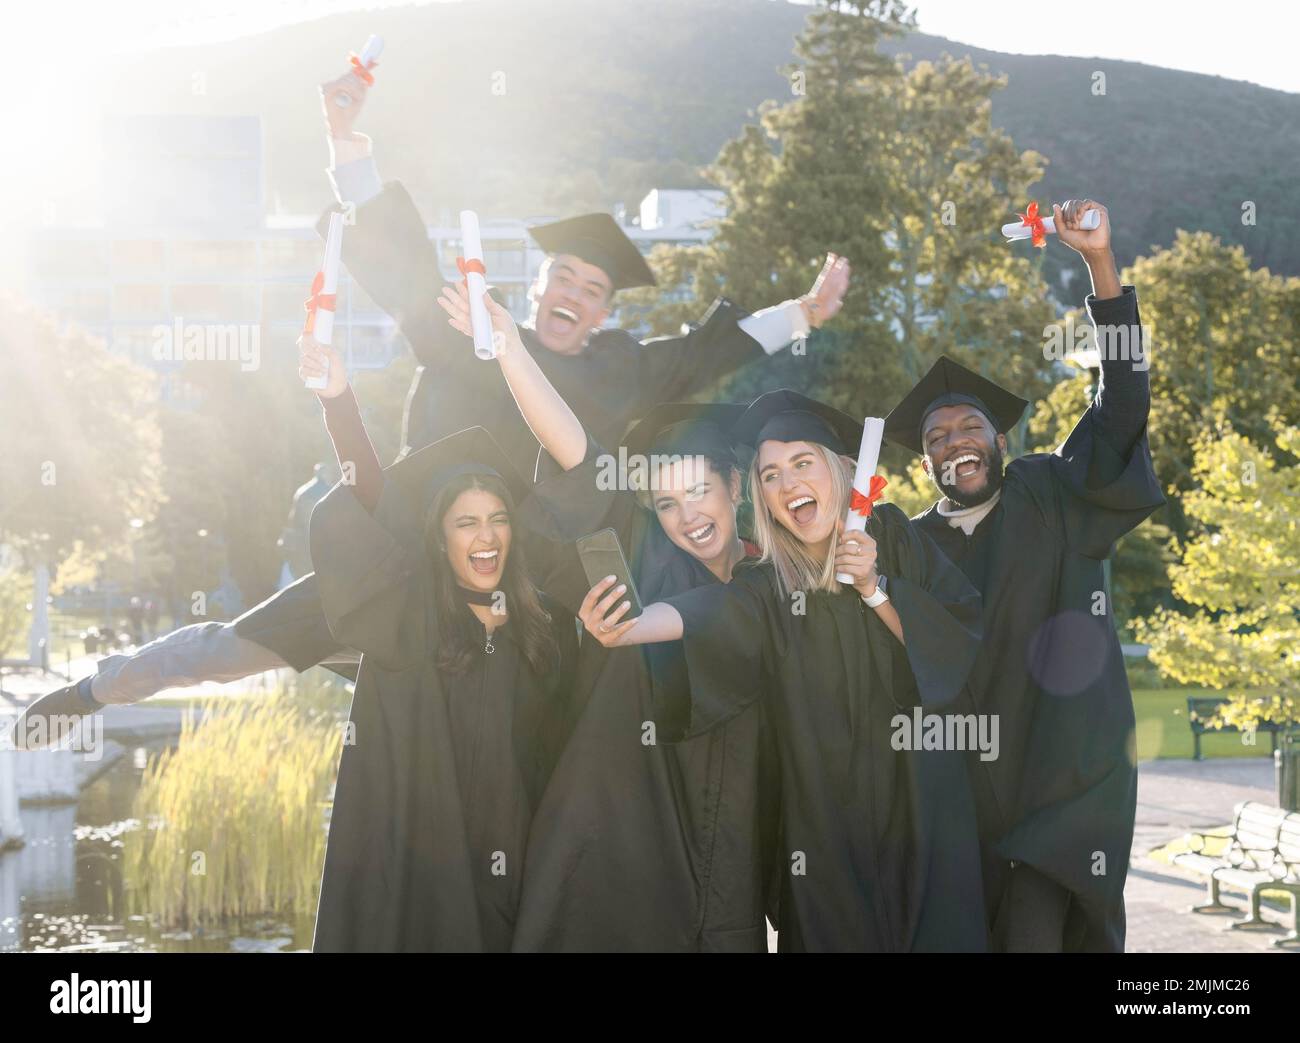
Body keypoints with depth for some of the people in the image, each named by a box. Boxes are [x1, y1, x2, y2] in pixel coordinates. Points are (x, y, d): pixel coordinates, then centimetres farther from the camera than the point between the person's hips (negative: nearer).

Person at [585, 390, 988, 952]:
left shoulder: (893, 537, 0)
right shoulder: (768, 586, -3)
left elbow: (959, 637, -5)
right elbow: (700, 616, -23)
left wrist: (874, 589, -16)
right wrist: (621, 631, -42)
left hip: (917, 794, 0)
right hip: (825, 816, 0)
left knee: (935, 932, 1)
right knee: (837, 934, 0)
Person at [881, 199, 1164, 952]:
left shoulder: (1053, 501, 4)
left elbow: (1123, 405, -7)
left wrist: (1100, 262, -15)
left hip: (1061, 786, -2)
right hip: (959, 797, 3)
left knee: (1035, 936, -12)